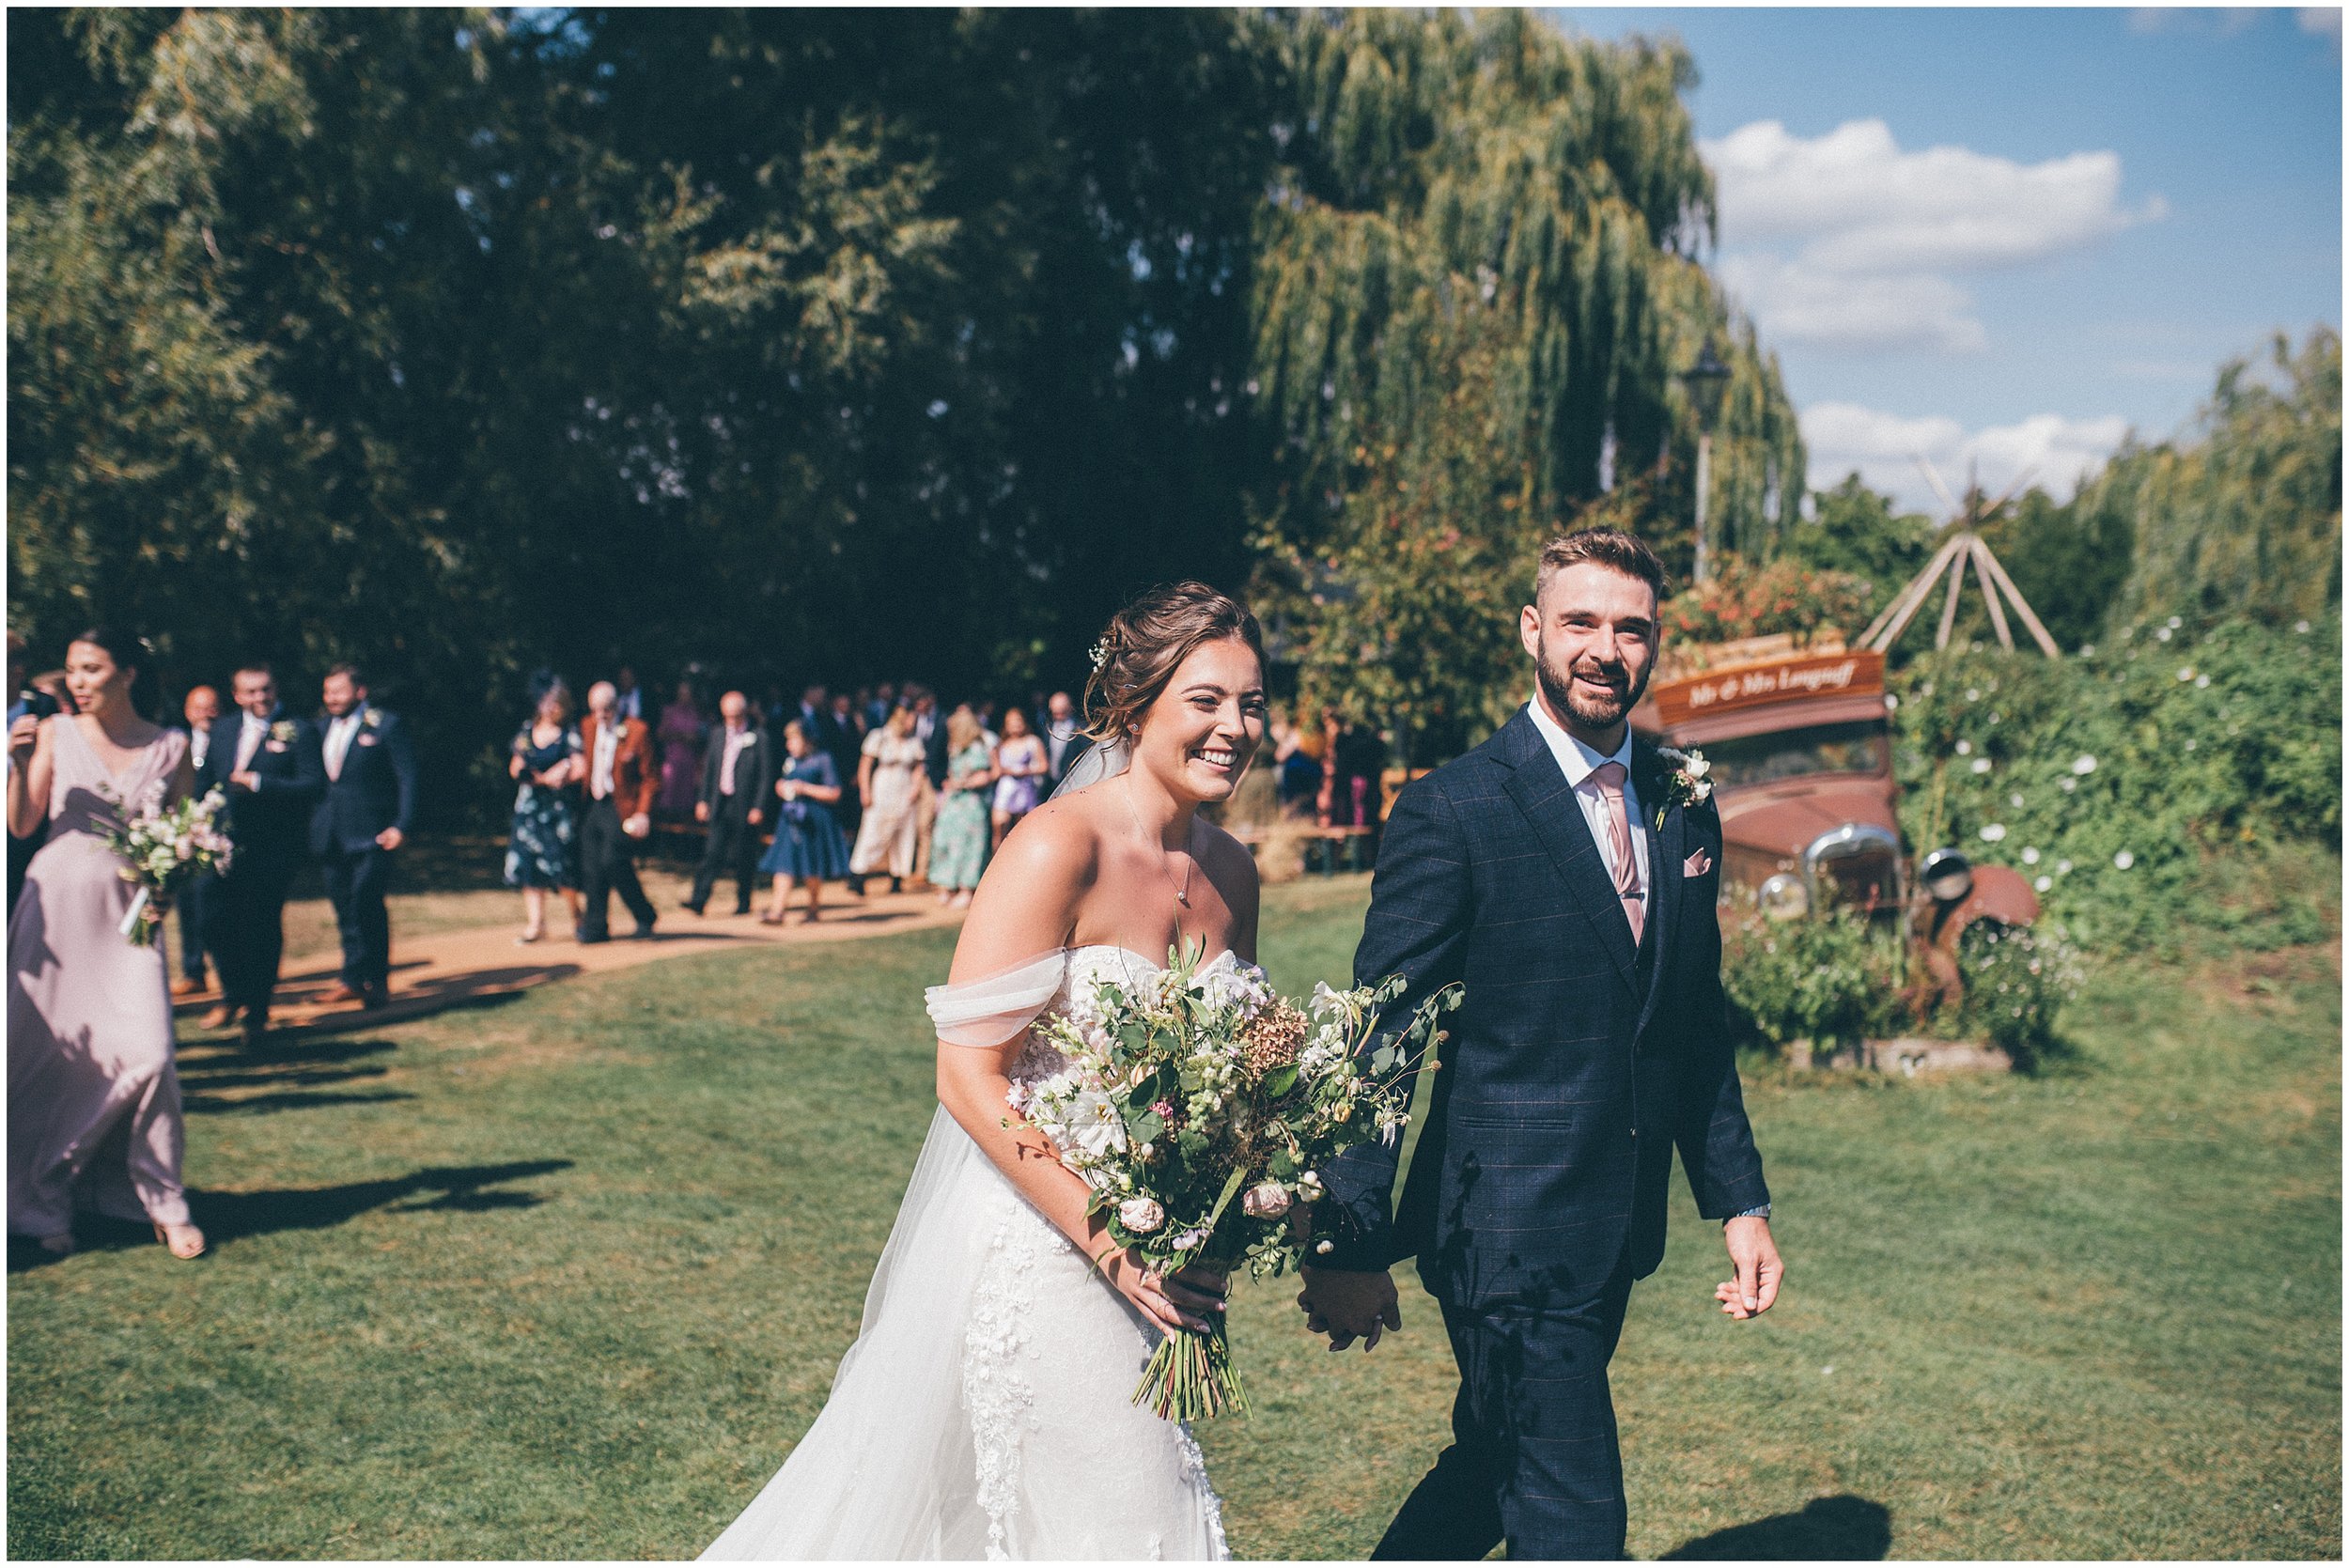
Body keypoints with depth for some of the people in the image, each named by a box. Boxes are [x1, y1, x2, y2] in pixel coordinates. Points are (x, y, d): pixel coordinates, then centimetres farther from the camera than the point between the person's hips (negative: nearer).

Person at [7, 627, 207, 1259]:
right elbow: (21, 825, -1)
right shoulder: (55, 733, 2)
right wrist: (21, 762, -15)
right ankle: (45, 1203, 17)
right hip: (56, 907, 0)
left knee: (147, 1053, -10)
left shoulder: (170, 747, 3)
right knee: (44, 1053, 3)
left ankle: (164, 1203, 3)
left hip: (129, 913, 0)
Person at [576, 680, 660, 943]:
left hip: (621, 810, -6)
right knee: (591, 867, 2)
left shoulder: (637, 731, -6)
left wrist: (643, 813, -13)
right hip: (592, 807, 6)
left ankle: (644, 918, 3)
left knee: (613, 862, -15)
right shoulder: (587, 727, 11)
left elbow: (649, 778, -4)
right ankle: (596, 926, 9)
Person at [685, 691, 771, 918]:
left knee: (743, 857, 5)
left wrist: (759, 807, -11)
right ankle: (699, 898, -10)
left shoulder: (759, 737, -5)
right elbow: (709, 769, 15)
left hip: (746, 806, -3)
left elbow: (766, 775, -6)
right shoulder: (717, 734, 10)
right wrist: (704, 799, 8)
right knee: (713, 852, -5)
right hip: (720, 805, 3)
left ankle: (743, 901, 17)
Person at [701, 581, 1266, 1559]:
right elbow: (969, 1075, -20)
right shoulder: (1061, 849, -18)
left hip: (1159, 1253, 7)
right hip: (1040, 1246, -7)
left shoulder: (1231, 870, 4)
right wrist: (1107, 1240, -24)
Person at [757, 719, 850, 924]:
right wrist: (782, 789, 2)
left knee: (813, 871, 5)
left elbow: (834, 793, -10)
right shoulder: (790, 761, 12)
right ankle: (776, 912, -12)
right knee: (784, 865, -6)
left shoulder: (823, 760, -6)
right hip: (791, 819, 5)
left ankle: (813, 908, 23)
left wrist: (805, 788, -15)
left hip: (815, 820, -5)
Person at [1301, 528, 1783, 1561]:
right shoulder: (1452, 813, -13)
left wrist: (1739, 1202, 12)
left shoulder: (1684, 810, 8)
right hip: (1504, 1232, -7)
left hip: (1616, 1235, 7)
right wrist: (1354, 1248, -11)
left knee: (1496, 1468, 21)